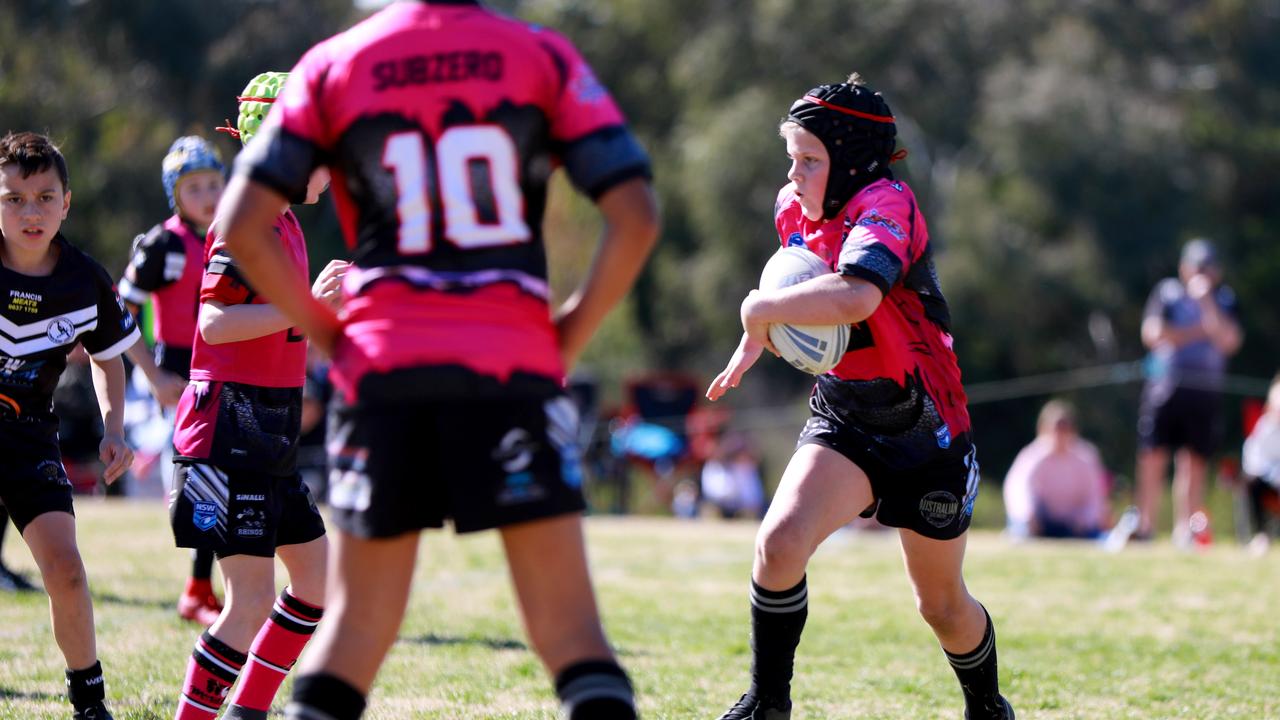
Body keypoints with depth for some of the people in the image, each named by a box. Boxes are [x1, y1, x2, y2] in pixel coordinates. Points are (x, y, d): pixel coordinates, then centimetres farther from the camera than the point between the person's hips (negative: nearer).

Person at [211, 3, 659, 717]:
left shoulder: (332, 64, 9)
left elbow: (242, 223, 2)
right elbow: (635, 215, -2)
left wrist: (326, 329, 10)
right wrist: (573, 331, 8)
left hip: (380, 365, 2)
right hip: (511, 365, -2)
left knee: (357, 618, 12)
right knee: (568, 622, 0)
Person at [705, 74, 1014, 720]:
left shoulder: (885, 204, -24)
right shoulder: (793, 211, -1)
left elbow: (855, 296, -46)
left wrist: (761, 310, -32)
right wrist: (757, 338, 6)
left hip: (925, 432, -5)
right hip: (842, 422, 5)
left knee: (942, 605, 11)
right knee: (780, 541, -23)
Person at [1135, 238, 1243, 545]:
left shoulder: (1224, 300, 11)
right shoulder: (1167, 292, 9)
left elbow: (1230, 341, -5)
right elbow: (1153, 334, -3)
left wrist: (1206, 301, -8)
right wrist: (1199, 332, -3)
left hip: (1205, 392, 1)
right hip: (1165, 386, -1)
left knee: (1195, 463, -2)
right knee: (1152, 458, -5)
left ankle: (1184, 531, 2)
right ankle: (1144, 526, 0)